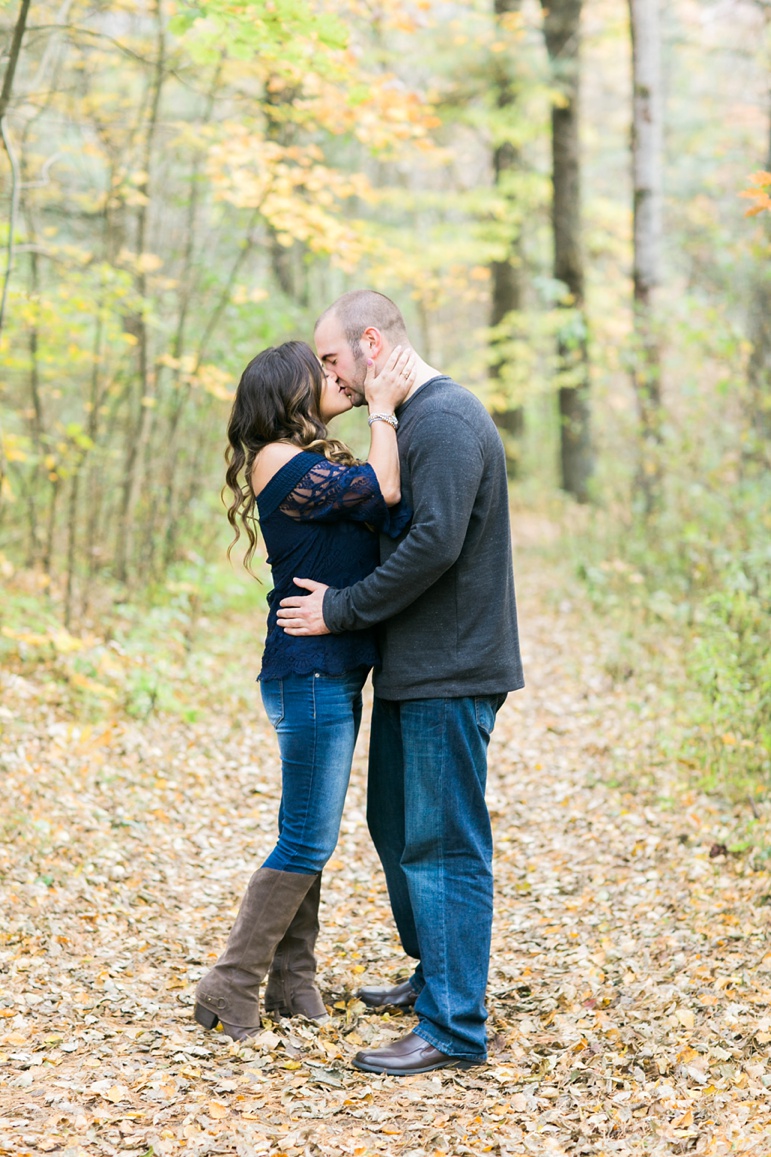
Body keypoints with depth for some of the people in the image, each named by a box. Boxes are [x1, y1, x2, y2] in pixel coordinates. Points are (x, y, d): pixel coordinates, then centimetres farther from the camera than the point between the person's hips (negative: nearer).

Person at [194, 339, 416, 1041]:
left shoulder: (316, 463, 16)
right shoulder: (280, 461, -13)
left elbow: (386, 517, 6)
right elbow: (384, 492, -19)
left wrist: (388, 408, 2)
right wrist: (383, 409, -8)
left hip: (333, 675, 10)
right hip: (309, 673, -10)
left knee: (307, 838, 14)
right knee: (308, 842, -5)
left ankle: (291, 981, 23)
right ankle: (230, 988, 4)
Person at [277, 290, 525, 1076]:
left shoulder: (446, 421, -16)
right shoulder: (412, 420, 16)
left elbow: (433, 544, -25)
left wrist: (342, 609, -17)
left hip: (451, 673, -10)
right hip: (412, 670, 10)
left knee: (442, 847, -6)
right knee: (395, 826, 20)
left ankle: (455, 1028, 0)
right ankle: (436, 974, 35)